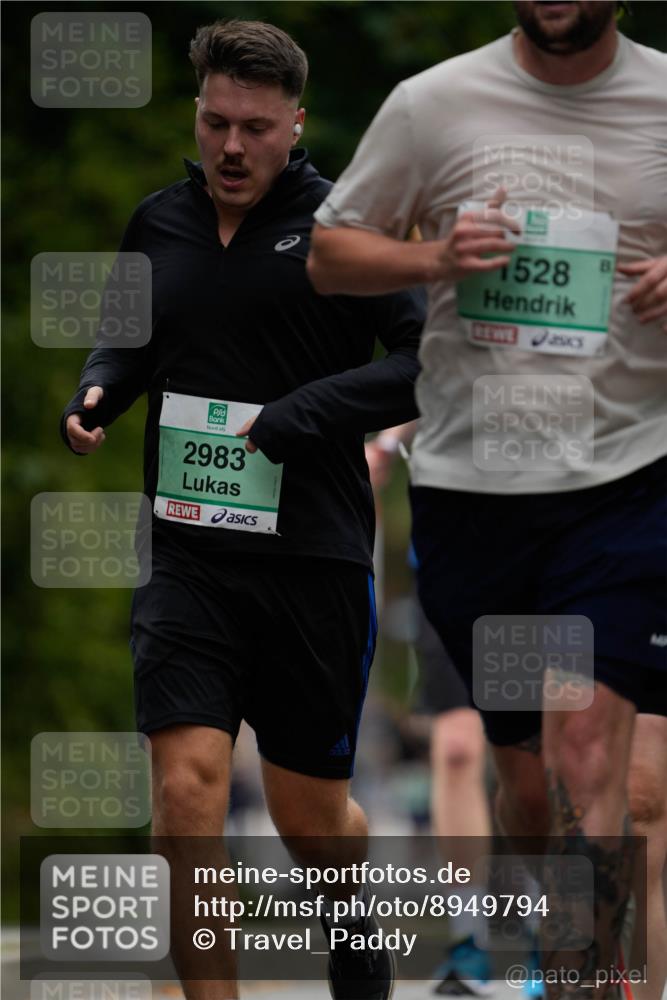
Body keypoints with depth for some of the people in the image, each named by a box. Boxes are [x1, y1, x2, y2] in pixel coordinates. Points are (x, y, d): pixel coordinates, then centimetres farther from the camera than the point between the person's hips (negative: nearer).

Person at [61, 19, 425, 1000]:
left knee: (311, 819, 10)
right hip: (188, 559, 2)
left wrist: (300, 416, -19)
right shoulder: (158, 223, 8)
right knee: (186, 789, -15)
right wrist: (99, 391, 3)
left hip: (313, 560, -2)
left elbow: (435, 358, -11)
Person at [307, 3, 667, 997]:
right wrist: (434, 257, -11)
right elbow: (329, 254, 9)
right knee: (526, 775, 8)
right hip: (469, 480, 1)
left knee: (587, 739, -17)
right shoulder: (434, 103, 2)